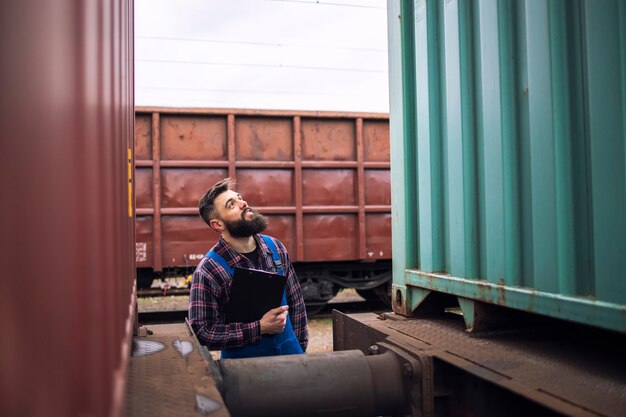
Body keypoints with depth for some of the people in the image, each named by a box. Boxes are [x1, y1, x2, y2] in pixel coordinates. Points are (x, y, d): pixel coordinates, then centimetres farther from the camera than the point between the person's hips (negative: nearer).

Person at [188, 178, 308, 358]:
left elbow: (295, 301, 5)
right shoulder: (208, 271, -20)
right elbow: (201, 332, -21)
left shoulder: (275, 247, -5)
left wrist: (300, 344, 2)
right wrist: (260, 327, -23)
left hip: (289, 350, 5)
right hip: (243, 359, -4)